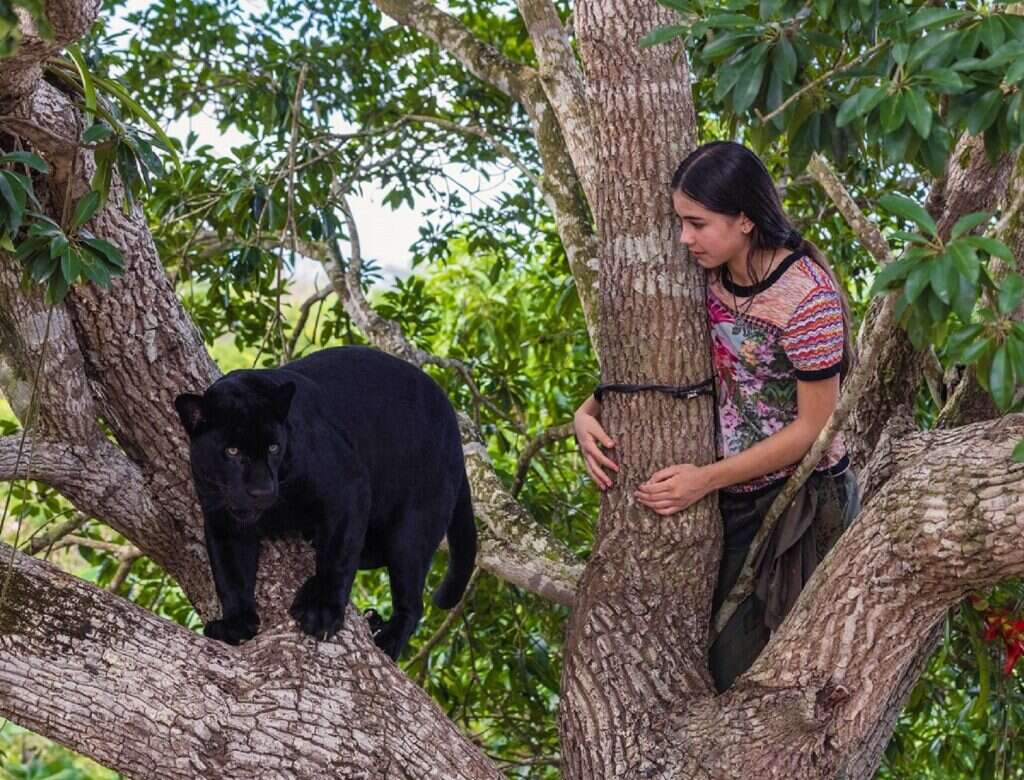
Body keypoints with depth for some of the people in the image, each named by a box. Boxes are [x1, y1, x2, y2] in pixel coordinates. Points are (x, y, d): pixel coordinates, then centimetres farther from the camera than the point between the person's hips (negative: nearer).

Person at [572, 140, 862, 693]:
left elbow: (813, 427, -18)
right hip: (729, 501, 7)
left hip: (798, 507, -7)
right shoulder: (710, 277, -1)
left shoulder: (807, 296, -21)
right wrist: (588, 413, -8)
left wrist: (705, 480, -20)